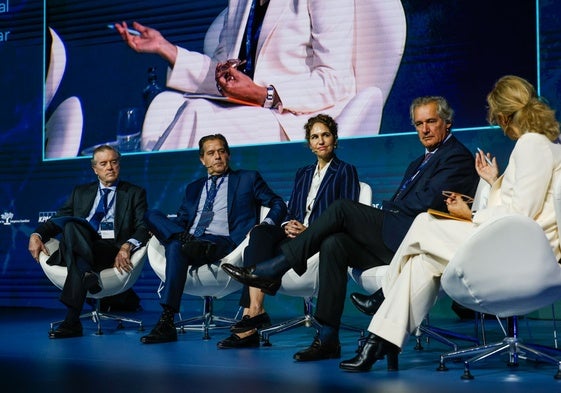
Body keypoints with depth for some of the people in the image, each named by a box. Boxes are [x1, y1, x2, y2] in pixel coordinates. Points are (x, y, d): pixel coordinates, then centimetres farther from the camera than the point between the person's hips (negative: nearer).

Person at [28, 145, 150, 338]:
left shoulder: (135, 193, 17)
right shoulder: (81, 192, 27)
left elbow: (144, 228, 3)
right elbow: (56, 220, 20)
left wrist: (127, 246, -19)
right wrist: (37, 235, -3)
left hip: (113, 250, -3)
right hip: (82, 247, 3)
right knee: (70, 225, -33)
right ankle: (88, 274, -49)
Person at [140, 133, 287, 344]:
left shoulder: (248, 179, 19)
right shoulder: (193, 188, 31)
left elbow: (278, 204, 12)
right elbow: (182, 219, 23)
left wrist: (266, 224, -10)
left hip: (223, 242, -5)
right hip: (190, 238, 5)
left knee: (175, 247, -37)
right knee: (151, 214, -19)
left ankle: (167, 322, -44)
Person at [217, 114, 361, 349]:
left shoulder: (345, 172, 7)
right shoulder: (303, 174, 26)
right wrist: (288, 225, -6)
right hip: (296, 235, 6)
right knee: (260, 233, -27)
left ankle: (253, 310, -32)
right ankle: (254, 310, -35)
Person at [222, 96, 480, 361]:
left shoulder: (457, 157, -1)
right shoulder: (420, 162, 28)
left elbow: (425, 204, -13)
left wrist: (383, 209, -1)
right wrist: (379, 212, -1)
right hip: (397, 238, 8)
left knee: (342, 209, -17)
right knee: (334, 244, -15)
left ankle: (271, 271, -14)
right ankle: (327, 339, -16)